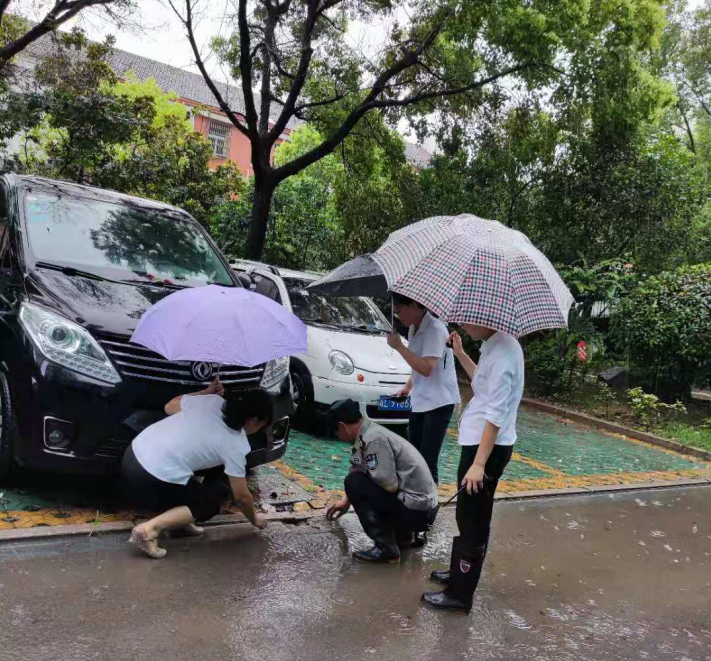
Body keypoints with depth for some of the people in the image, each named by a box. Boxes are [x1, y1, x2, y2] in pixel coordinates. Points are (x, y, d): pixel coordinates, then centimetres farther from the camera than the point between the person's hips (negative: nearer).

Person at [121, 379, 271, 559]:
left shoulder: (212, 400, 5)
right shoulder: (235, 444, -7)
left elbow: (170, 406, 22)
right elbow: (241, 496, 3)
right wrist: (254, 518, 23)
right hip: (150, 482, -8)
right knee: (216, 498, 11)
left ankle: (179, 519, 20)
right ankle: (150, 529, -5)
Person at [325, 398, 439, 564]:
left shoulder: (373, 439, -20)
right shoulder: (371, 432, 10)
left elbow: (390, 485, -23)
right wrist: (347, 501, 38)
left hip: (417, 509, -9)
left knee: (354, 482, -11)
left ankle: (385, 548, -9)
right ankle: (402, 536, 22)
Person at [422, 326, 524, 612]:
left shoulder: (501, 353, -23)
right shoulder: (499, 345, 6)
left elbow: (496, 416, -26)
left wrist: (478, 464, -25)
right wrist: (460, 354, 16)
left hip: (488, 446, -10)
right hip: (481, 441, 10)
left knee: (473, 522, 3)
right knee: (469, 516, 23)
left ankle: (460, 594, 16)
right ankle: (459, 572, 39)